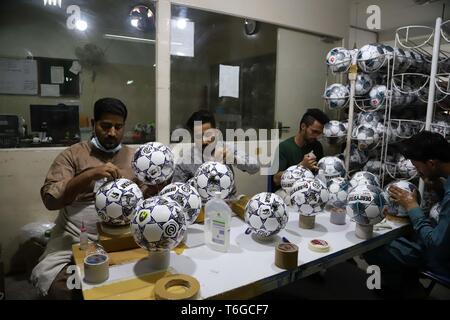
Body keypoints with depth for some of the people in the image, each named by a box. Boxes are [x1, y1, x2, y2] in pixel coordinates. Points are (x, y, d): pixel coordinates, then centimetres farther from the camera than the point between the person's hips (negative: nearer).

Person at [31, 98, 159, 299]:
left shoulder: (133, 157, 9)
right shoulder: (73, 154, 1)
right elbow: (50, 199, -10)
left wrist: (156, 186, -15)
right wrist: (90, 175, -23)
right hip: (75, 235, -1)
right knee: (46, 275, -23)